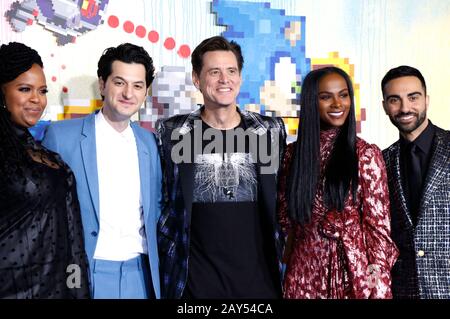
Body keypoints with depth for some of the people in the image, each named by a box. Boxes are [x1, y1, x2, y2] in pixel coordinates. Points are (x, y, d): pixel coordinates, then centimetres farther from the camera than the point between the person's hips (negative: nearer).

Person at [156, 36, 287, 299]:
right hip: (195, 277, -1)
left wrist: (283, 253, 7)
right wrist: (169, 254, 0)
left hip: (260, 275, 2)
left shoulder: (271, 130, 3)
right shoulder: (171, 133, -2)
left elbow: (284, 200, 10)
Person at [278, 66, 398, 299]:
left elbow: (378, 224, -6)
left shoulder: (366, 154, -5)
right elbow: (284, 215, 10)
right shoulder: (293, 153, 3)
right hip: (305, 271, 3)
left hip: (354, 269, -2)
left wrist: (377, 283, -10)